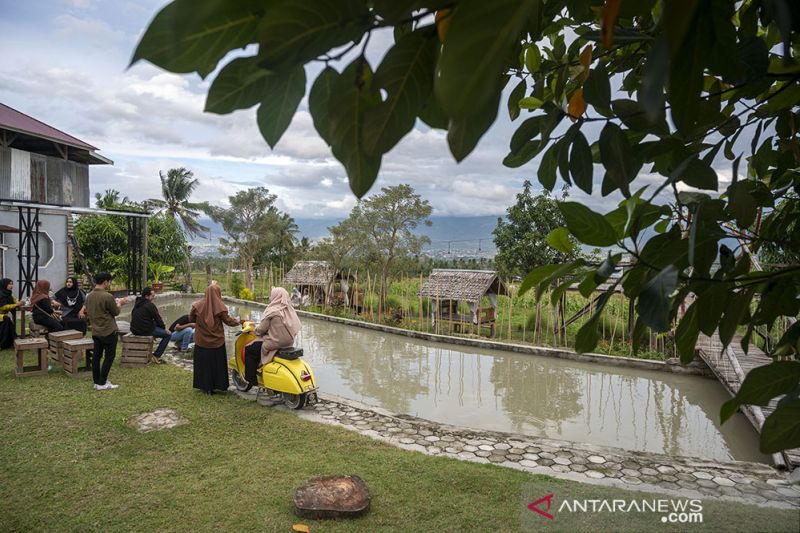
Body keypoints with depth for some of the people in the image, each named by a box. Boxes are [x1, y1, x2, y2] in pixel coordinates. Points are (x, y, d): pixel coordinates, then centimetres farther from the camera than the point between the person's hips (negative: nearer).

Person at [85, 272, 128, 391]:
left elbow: (88, 312, 17)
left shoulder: (89, 296, 4)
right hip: (108, 332, -8)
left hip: (95, 331, 8)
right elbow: (116, 312, -9)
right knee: (109, 357, 2)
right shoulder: (107, 296, -21)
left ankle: (97, 382, 19)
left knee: (96, 356, 12)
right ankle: (102, 383, 4)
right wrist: (120, 303, 11)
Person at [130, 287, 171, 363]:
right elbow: (157, 318, -10)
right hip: (145, 330, -9)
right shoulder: (150, 305, -15)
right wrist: (164, 328, 8)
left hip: (134, 329, 9)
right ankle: (156, 355, -1)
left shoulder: (137, 303, 11)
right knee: (168, 334, 0)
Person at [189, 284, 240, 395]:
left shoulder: (197, 305, -6)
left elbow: (191, 319, 4)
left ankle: (204, 386, 18)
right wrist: (238, 321, 12)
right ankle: (216, 385, 14)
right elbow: (228, 321, -6)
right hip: (217, 341, -2)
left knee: (203, 362, 12)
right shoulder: (219, 306, -13)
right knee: (217, 363, 10)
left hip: (201, 341, 2)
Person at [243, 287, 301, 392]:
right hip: (288, 343, 8)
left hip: (275, 343, -8)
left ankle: (250, 380, 9)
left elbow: (262, 329, -12)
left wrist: (254, 330, 12)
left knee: (249, 350, 9)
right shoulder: (290, 310, 5)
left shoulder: (272, 312, -17)